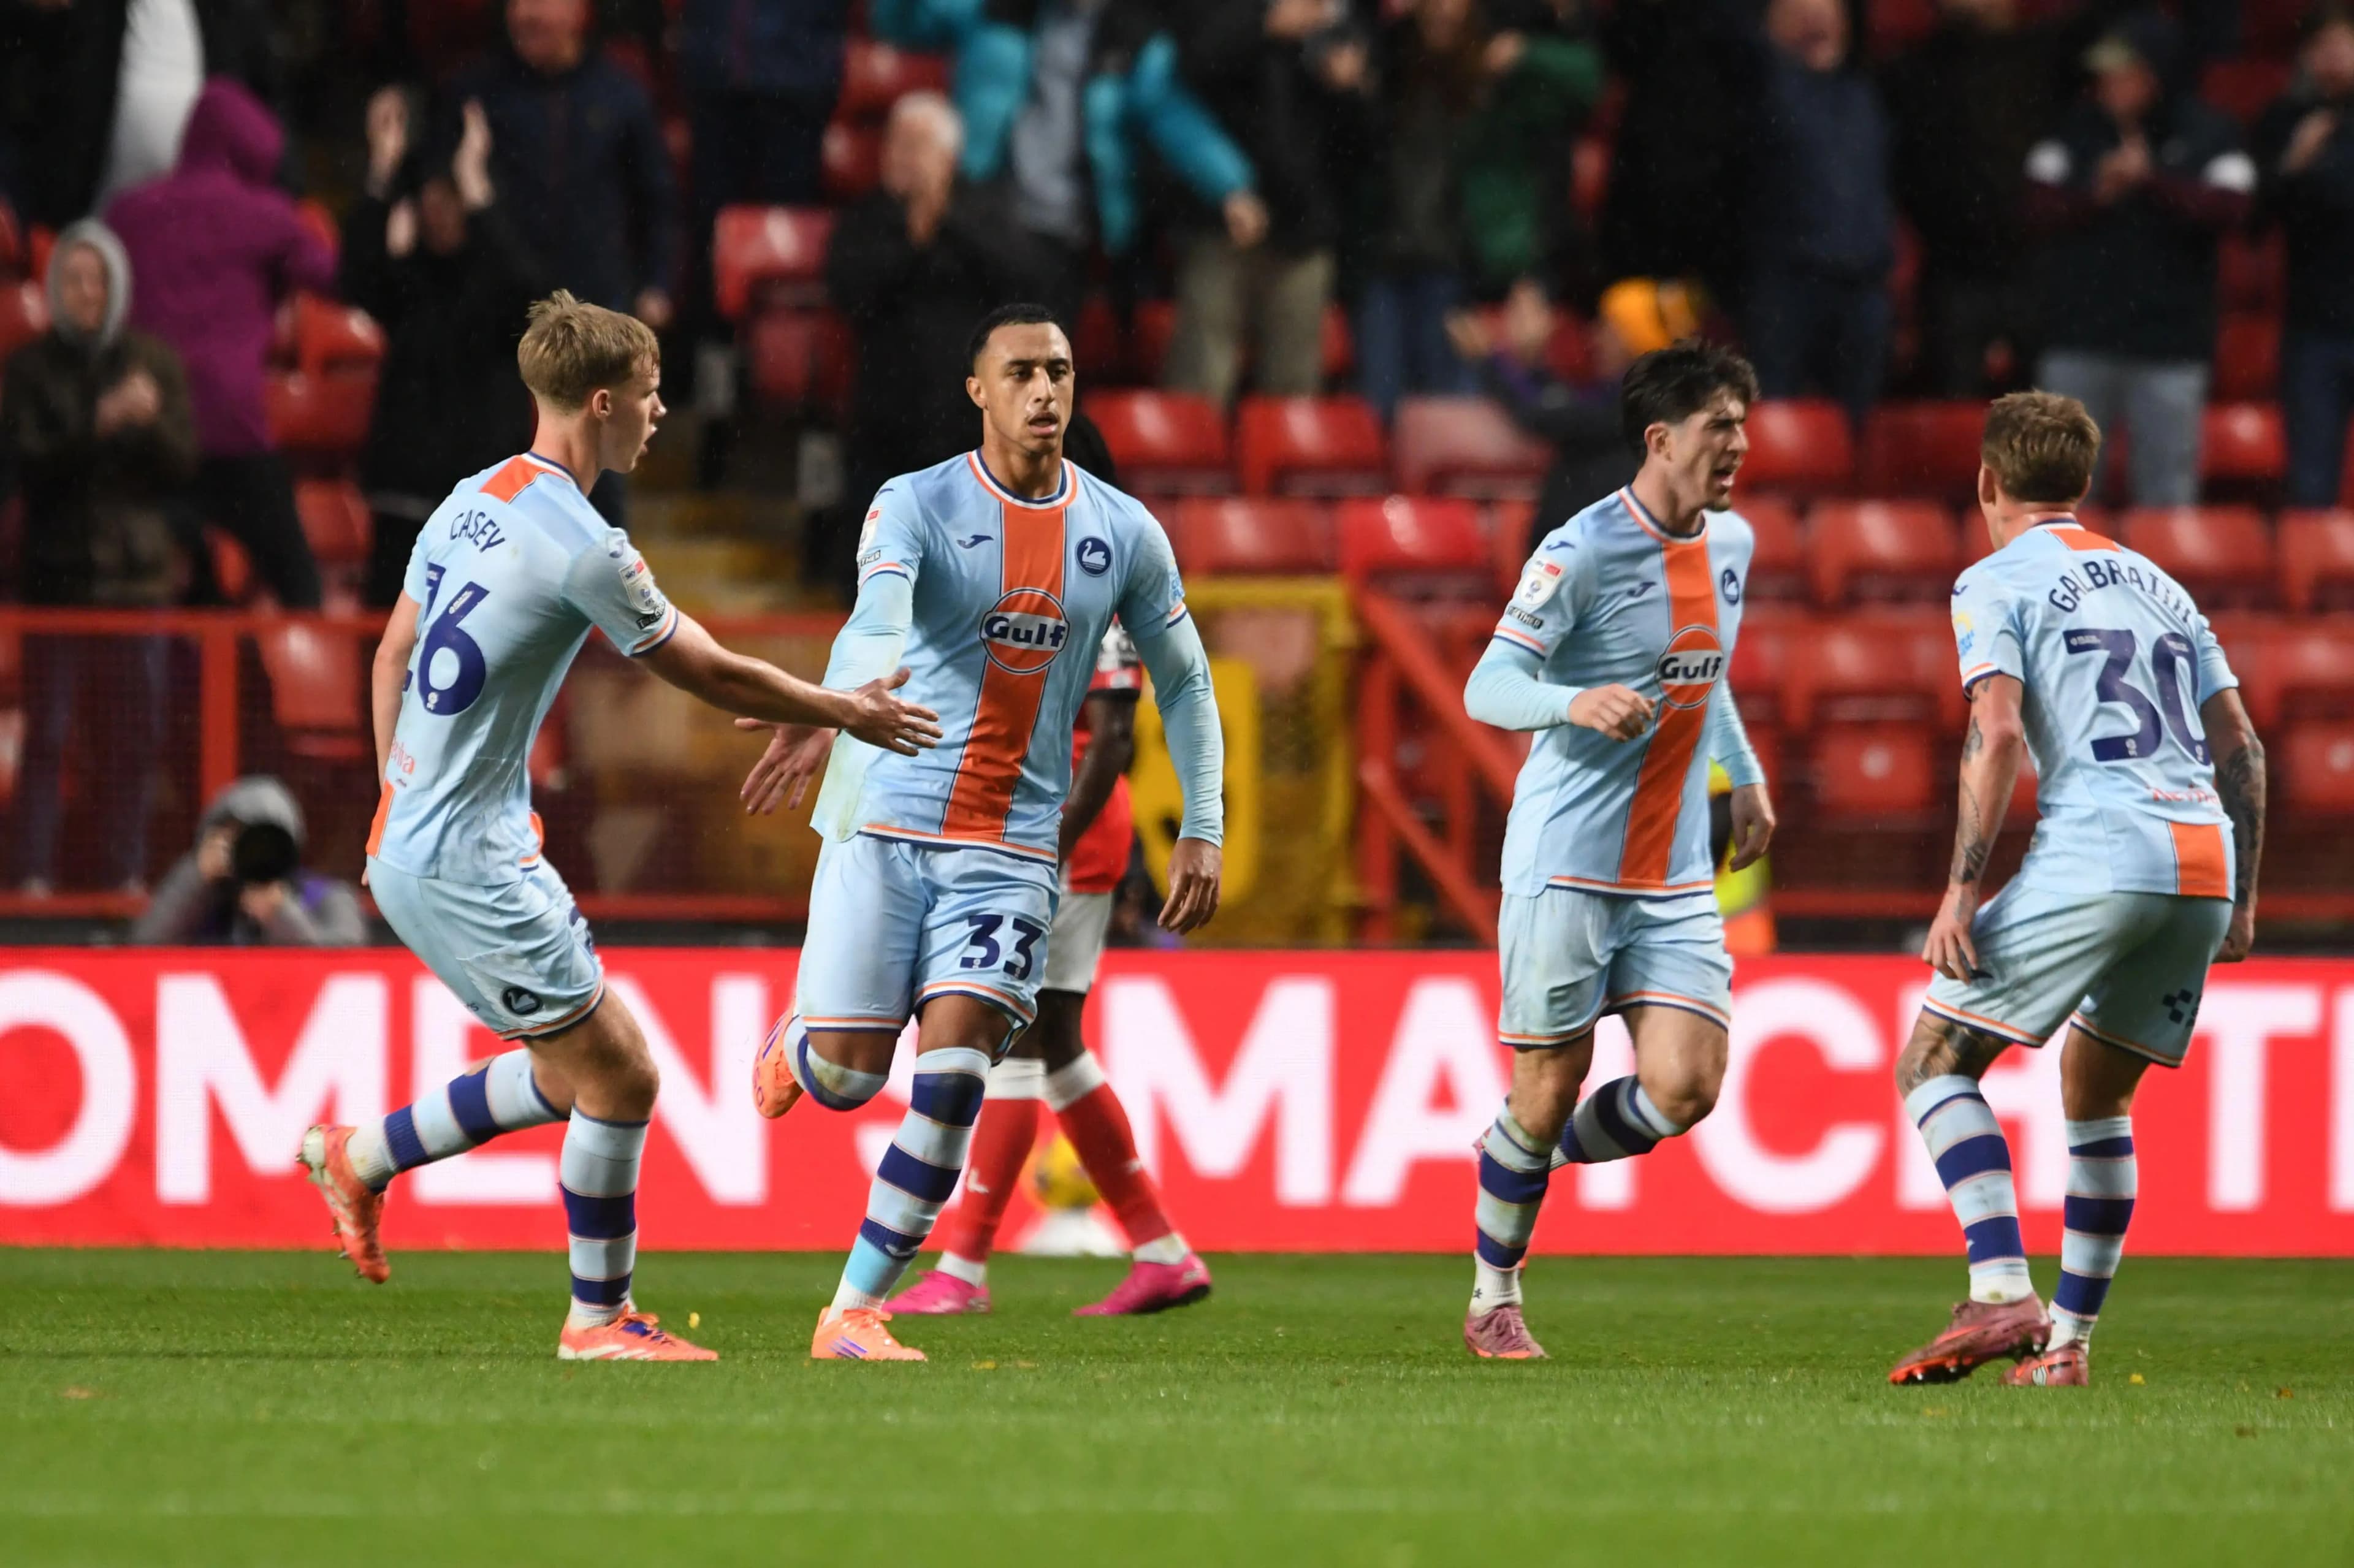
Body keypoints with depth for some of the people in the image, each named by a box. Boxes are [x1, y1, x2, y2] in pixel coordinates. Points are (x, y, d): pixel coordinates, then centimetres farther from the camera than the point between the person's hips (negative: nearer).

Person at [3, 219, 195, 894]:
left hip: (135, 571, 2)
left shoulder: (152, 364, 8)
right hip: (57, 571, -2)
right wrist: (100, 425, -21)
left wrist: (152, 424, -15)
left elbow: (183, 467, 4)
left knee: (134, 731, 3)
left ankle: (128, 872, 10)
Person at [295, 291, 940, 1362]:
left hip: (413, 843, 9)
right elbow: (711, 676, -9)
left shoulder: (472, 504, 9)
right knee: (618, 1074, -3)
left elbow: (392, 658, 18)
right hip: (466, 867, -9)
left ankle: (359, 1157, 24)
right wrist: (844, 713, 5)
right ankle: (600, 1319, 6)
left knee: (573, 1076, 16)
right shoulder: (582, 548, -19)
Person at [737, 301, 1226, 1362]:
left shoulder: (1123, 535, 6)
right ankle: (795, 1042, 37)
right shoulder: (917, 507, -6)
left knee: (955, 1070, -14)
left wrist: (1203, 829, 8)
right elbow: (877, 621, -26)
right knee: (846, 1077, -3)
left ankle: (855, 1313, -6)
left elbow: (1183, 683, 17)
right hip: (887, 823, -2)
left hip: (1013, 847, 2)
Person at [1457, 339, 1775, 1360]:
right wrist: (1575, 703, -34)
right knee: (1549, 1086, -2)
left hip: (1675, 875, 6)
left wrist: (1747, 776, 29)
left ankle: (1547, 1163, 22)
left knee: (1684, 1086, -8)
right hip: (1566, 864, -6)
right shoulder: (1583, 549, -13)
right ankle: (1494, 1302, 16)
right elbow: (1487, 689, -15)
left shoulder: (1732, 543, 9)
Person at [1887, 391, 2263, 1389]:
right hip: (2204, 857, 7)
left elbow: (1998, 732, -9)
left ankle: (2003, 1293, -17)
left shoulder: (1996, 584, 5)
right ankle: (2068, 1339, 17)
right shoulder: (2159, 587, 25)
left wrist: (1962, 890, -10)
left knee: (1935, 1062, 1)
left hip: (2096, 851, -6)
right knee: (2096, 1094, 22)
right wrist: (2240, 901, 24)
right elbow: (2240, 748, 21)